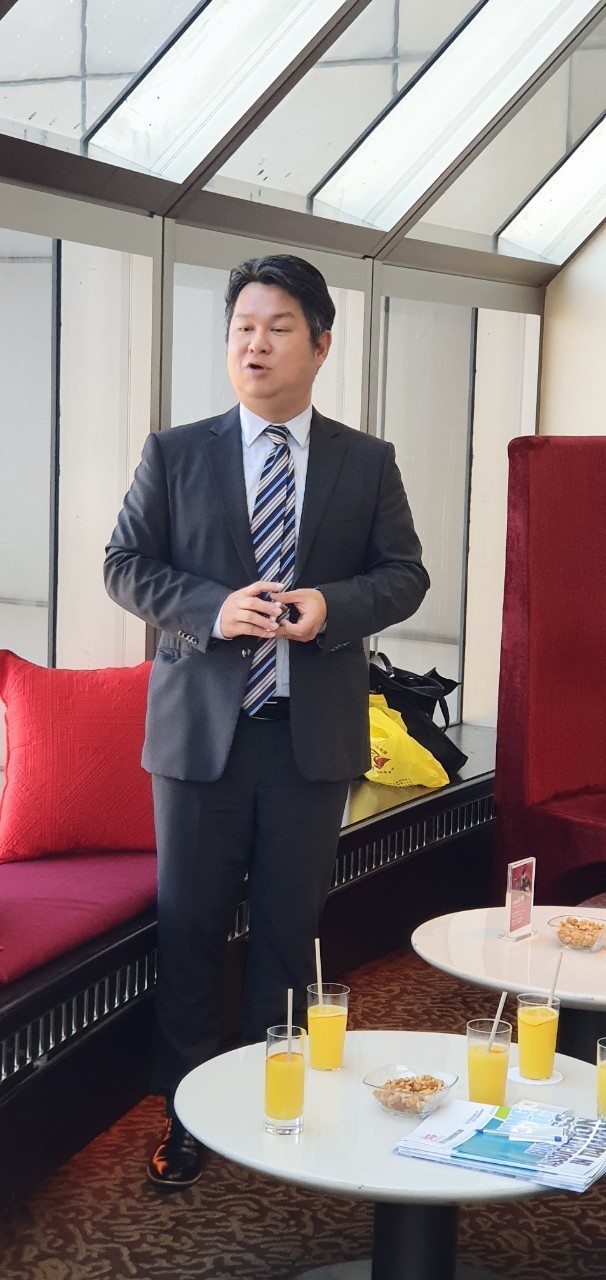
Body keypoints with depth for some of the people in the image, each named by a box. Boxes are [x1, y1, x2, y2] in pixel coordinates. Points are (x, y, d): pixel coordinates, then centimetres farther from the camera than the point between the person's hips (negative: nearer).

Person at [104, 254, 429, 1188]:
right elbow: (126, 567, 1)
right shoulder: (173, 454, 3)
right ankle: (185, 1109, 21)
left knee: (290, 926, 11)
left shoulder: (368, 462, 5)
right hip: (200, 725, 0)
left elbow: (404, 574, 5)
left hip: (315, 732, 1)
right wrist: (212, 611, -16)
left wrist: (332, 605, -15)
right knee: (190, 926, 7)